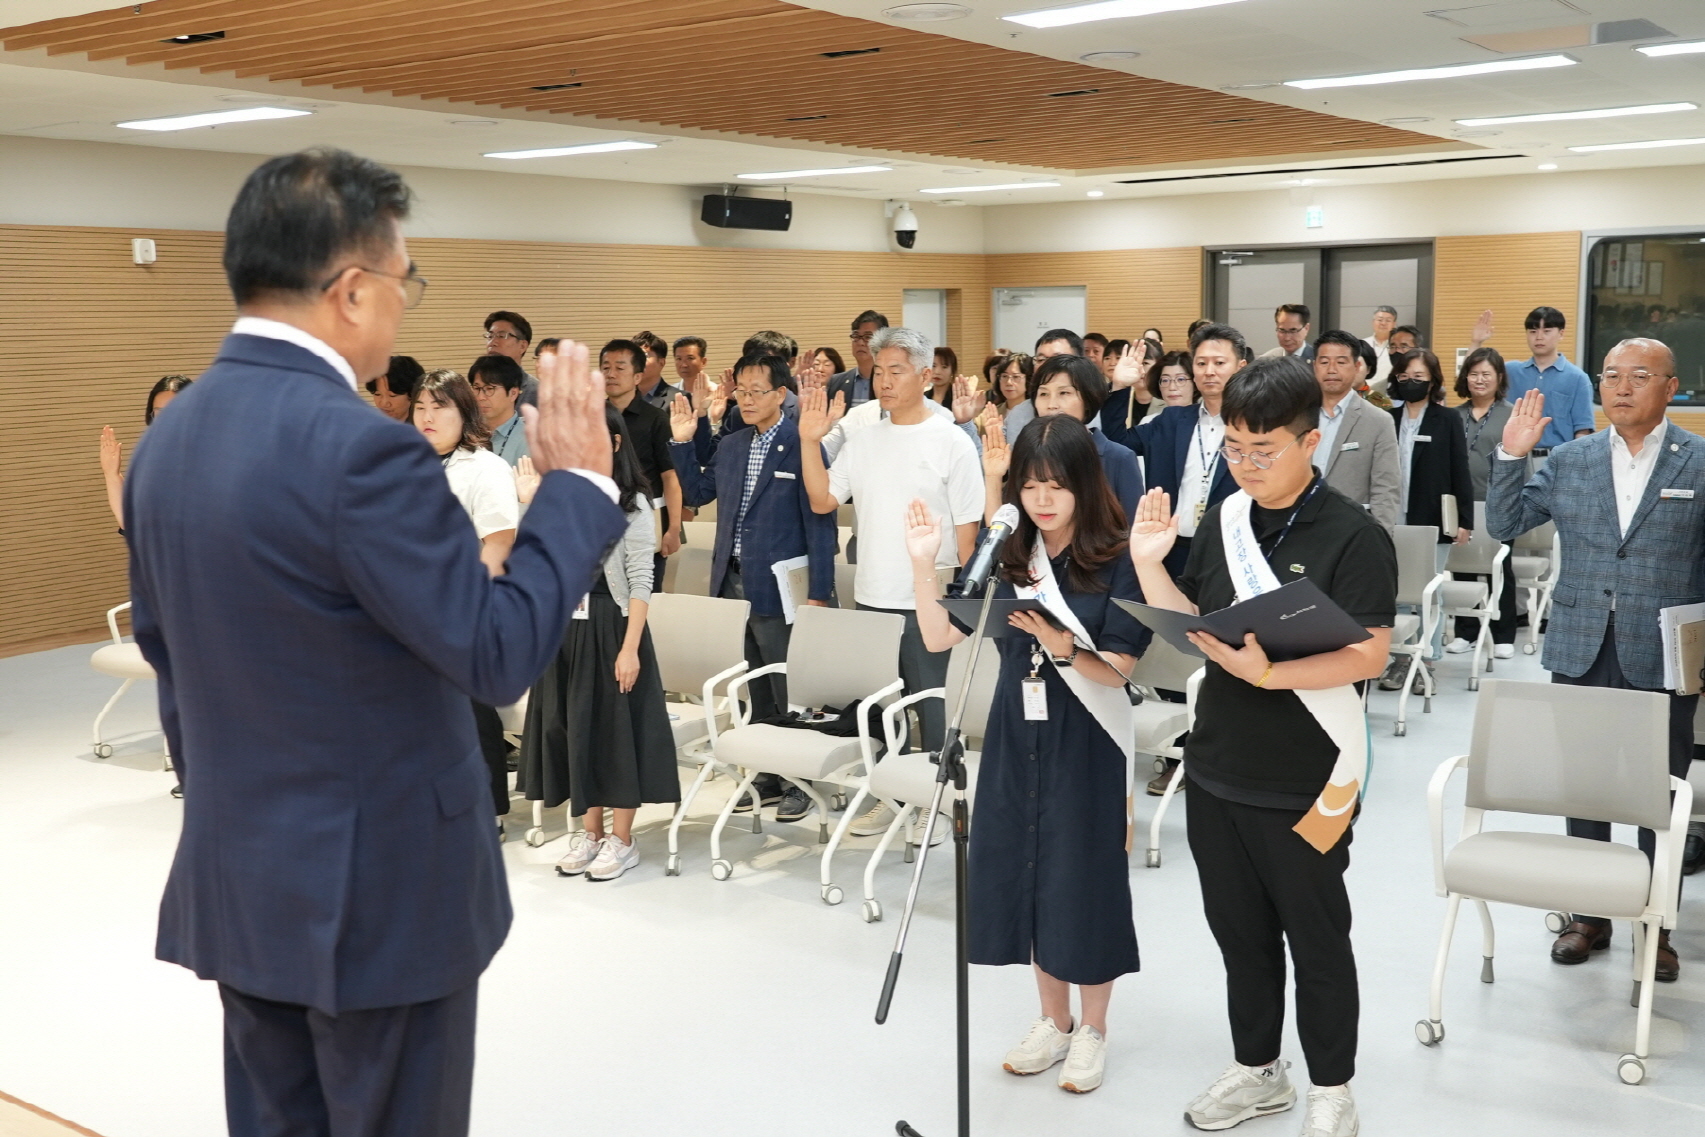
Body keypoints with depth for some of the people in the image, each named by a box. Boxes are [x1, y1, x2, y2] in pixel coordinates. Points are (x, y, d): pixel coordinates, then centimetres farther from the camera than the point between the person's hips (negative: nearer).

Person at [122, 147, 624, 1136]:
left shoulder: (168, 438, 3)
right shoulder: (359, 444, -24)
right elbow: (500, 654, -23)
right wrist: (578, 482, -12)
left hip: (235, 881, 8)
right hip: (376, 889, -8)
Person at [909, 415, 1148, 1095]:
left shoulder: (1117, 564, -10)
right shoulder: (1005, 560, 3)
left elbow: (1118, 670, -14)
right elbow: (939, 638, -2)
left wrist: (1064, 649, -31)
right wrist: (923, 563, -14)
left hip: (1085, 741, -4)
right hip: (1015, 734, 5)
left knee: (1083, 875, 4)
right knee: (1025, 872, 11)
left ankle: (1091, 1029, 24)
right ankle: (1053, 1021, 30)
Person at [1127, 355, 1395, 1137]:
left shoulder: (1354, 538, -13)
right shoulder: (1220, 522, 3)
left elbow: (1368, 655, -19)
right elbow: (1190, 629, 7)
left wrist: (1269, 673, -31)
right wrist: (1149, 565, -8)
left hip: (1305, 783, -5)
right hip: (1216, 771, 5)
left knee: (1315, 939, 11)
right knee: (1238, 929, 18)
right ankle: (1257, 1069, 37)